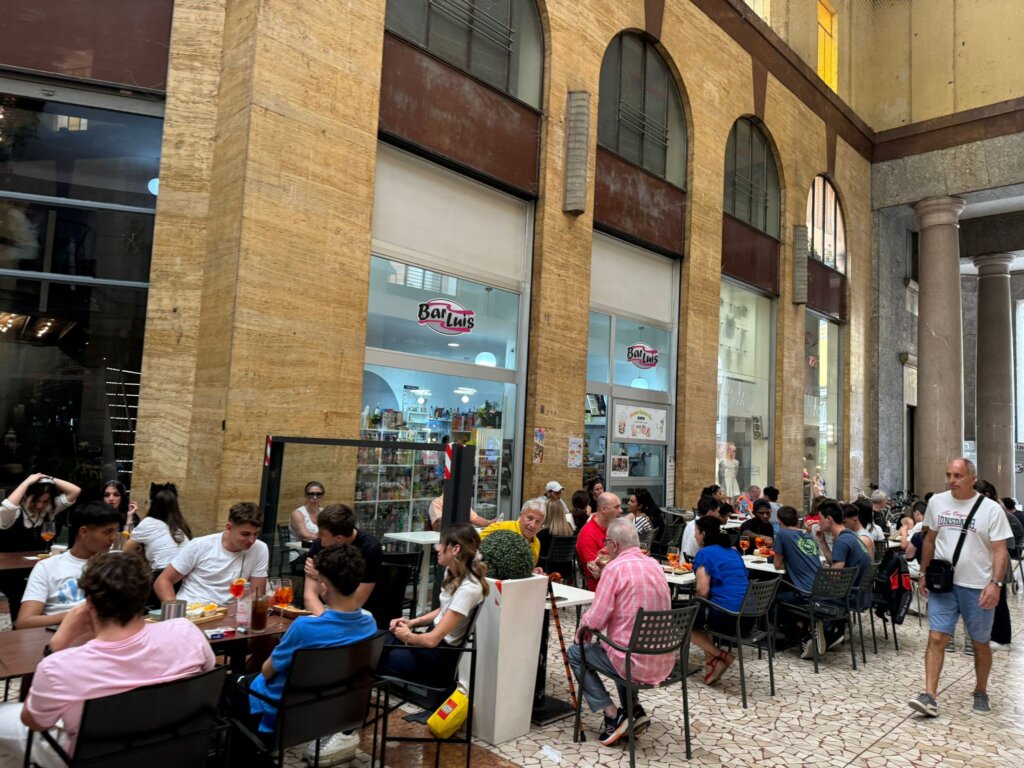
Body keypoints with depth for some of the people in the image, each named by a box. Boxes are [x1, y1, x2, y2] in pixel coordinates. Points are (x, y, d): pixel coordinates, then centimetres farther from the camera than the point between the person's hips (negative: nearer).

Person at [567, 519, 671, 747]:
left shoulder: (615, 568, -15)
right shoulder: (654, 565, 7)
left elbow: (595, 620, -17)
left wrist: (582, 628, 6)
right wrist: (592, 625, 21)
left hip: (633, 661, -7)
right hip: (663, 662, 7)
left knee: (576, 653, 17)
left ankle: (613, 716, 7)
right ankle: (635, 711, 22)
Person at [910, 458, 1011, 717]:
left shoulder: (991, 509, -7)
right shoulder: (937, 502, 3)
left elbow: (999, 550, -9)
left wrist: (996, 583, -20)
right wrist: (924, 574, 11)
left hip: (977, 588, -2)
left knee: (980, 643, 13)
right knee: (936, 638, -5)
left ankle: (981, 692, 34)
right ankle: (930, 697, -5)